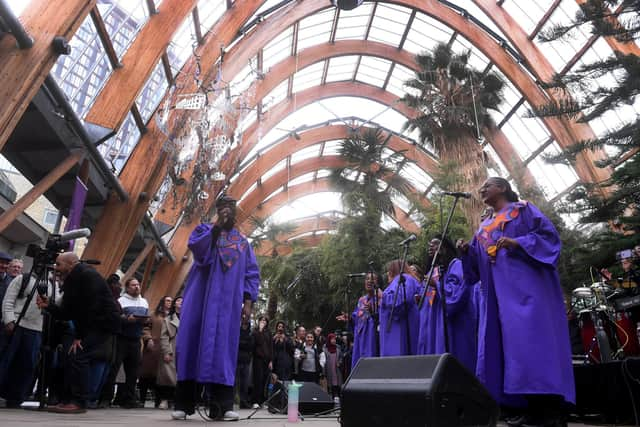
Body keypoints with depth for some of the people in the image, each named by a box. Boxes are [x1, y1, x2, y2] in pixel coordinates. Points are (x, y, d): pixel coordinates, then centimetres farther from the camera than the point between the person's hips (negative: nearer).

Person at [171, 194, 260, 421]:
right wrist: (217, 225, -12)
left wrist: (248, 300, -1)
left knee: (223, 346, -4)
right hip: (201, 297, -1)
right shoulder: (205, 230, 12)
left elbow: (251, 273, 11)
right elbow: (196, 247, -11)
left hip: (227, 301, 2)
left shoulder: (243, 242, 18)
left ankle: (221, 405, -4)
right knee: (193, 341, -4)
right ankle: (184, 403, 4)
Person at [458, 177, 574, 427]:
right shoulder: (484, 227, 23)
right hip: (497, 293, 7)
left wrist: (516, 243, -17)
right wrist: (467, 251, -1)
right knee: (505, 343, 0)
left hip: (526, 285, -6)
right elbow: (477, 263, 19)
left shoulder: (522, 209, 7)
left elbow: (548, 234, -5)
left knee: (533, 338, -15)